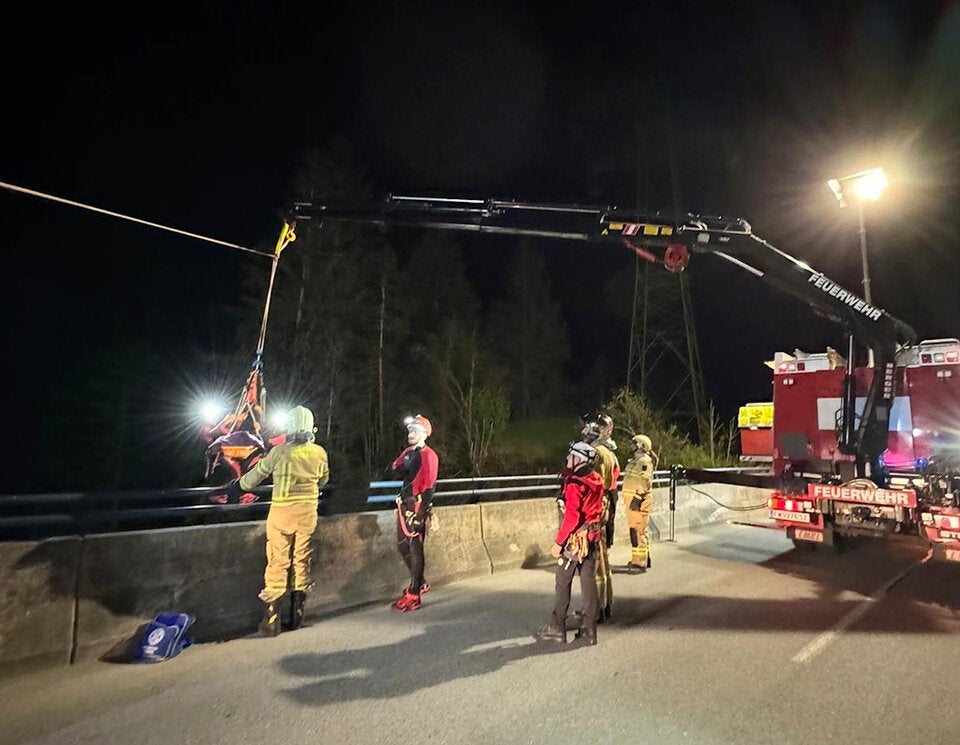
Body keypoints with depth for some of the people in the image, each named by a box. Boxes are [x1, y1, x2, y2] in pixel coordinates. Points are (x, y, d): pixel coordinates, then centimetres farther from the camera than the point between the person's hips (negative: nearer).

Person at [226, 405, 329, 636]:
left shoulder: (279, 451, -13)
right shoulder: (319, 453, -3)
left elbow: (257, 473, 1)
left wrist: (237, 487, 20)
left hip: (282, 513, -3)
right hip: (308, 513, 3)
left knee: (278, 561, 4)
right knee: (302, 560, 13)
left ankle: (271, 618, 7)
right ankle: (297, 613, 22)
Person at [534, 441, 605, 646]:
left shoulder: (574, 484, -18)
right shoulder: (597, 480, 4)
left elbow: (571, 516, -22)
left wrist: (558, 542, -17)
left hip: (576, 538, -7)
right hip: (593, 537, 7)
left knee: (563, 583, 5)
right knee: (589, 582, 12)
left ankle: (557, 628, 14)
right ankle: (589, 630, 18)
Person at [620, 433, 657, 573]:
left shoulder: (645, 461, -12)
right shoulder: (634, 460, 18)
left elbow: (645, 482, -20)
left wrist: (637, 498, -23)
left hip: (639, 500, -10)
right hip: (631, 500, 10)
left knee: (639, 531, -8)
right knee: (634, 530, 16)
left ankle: (641, 563, -5)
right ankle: (638, 559, 26)